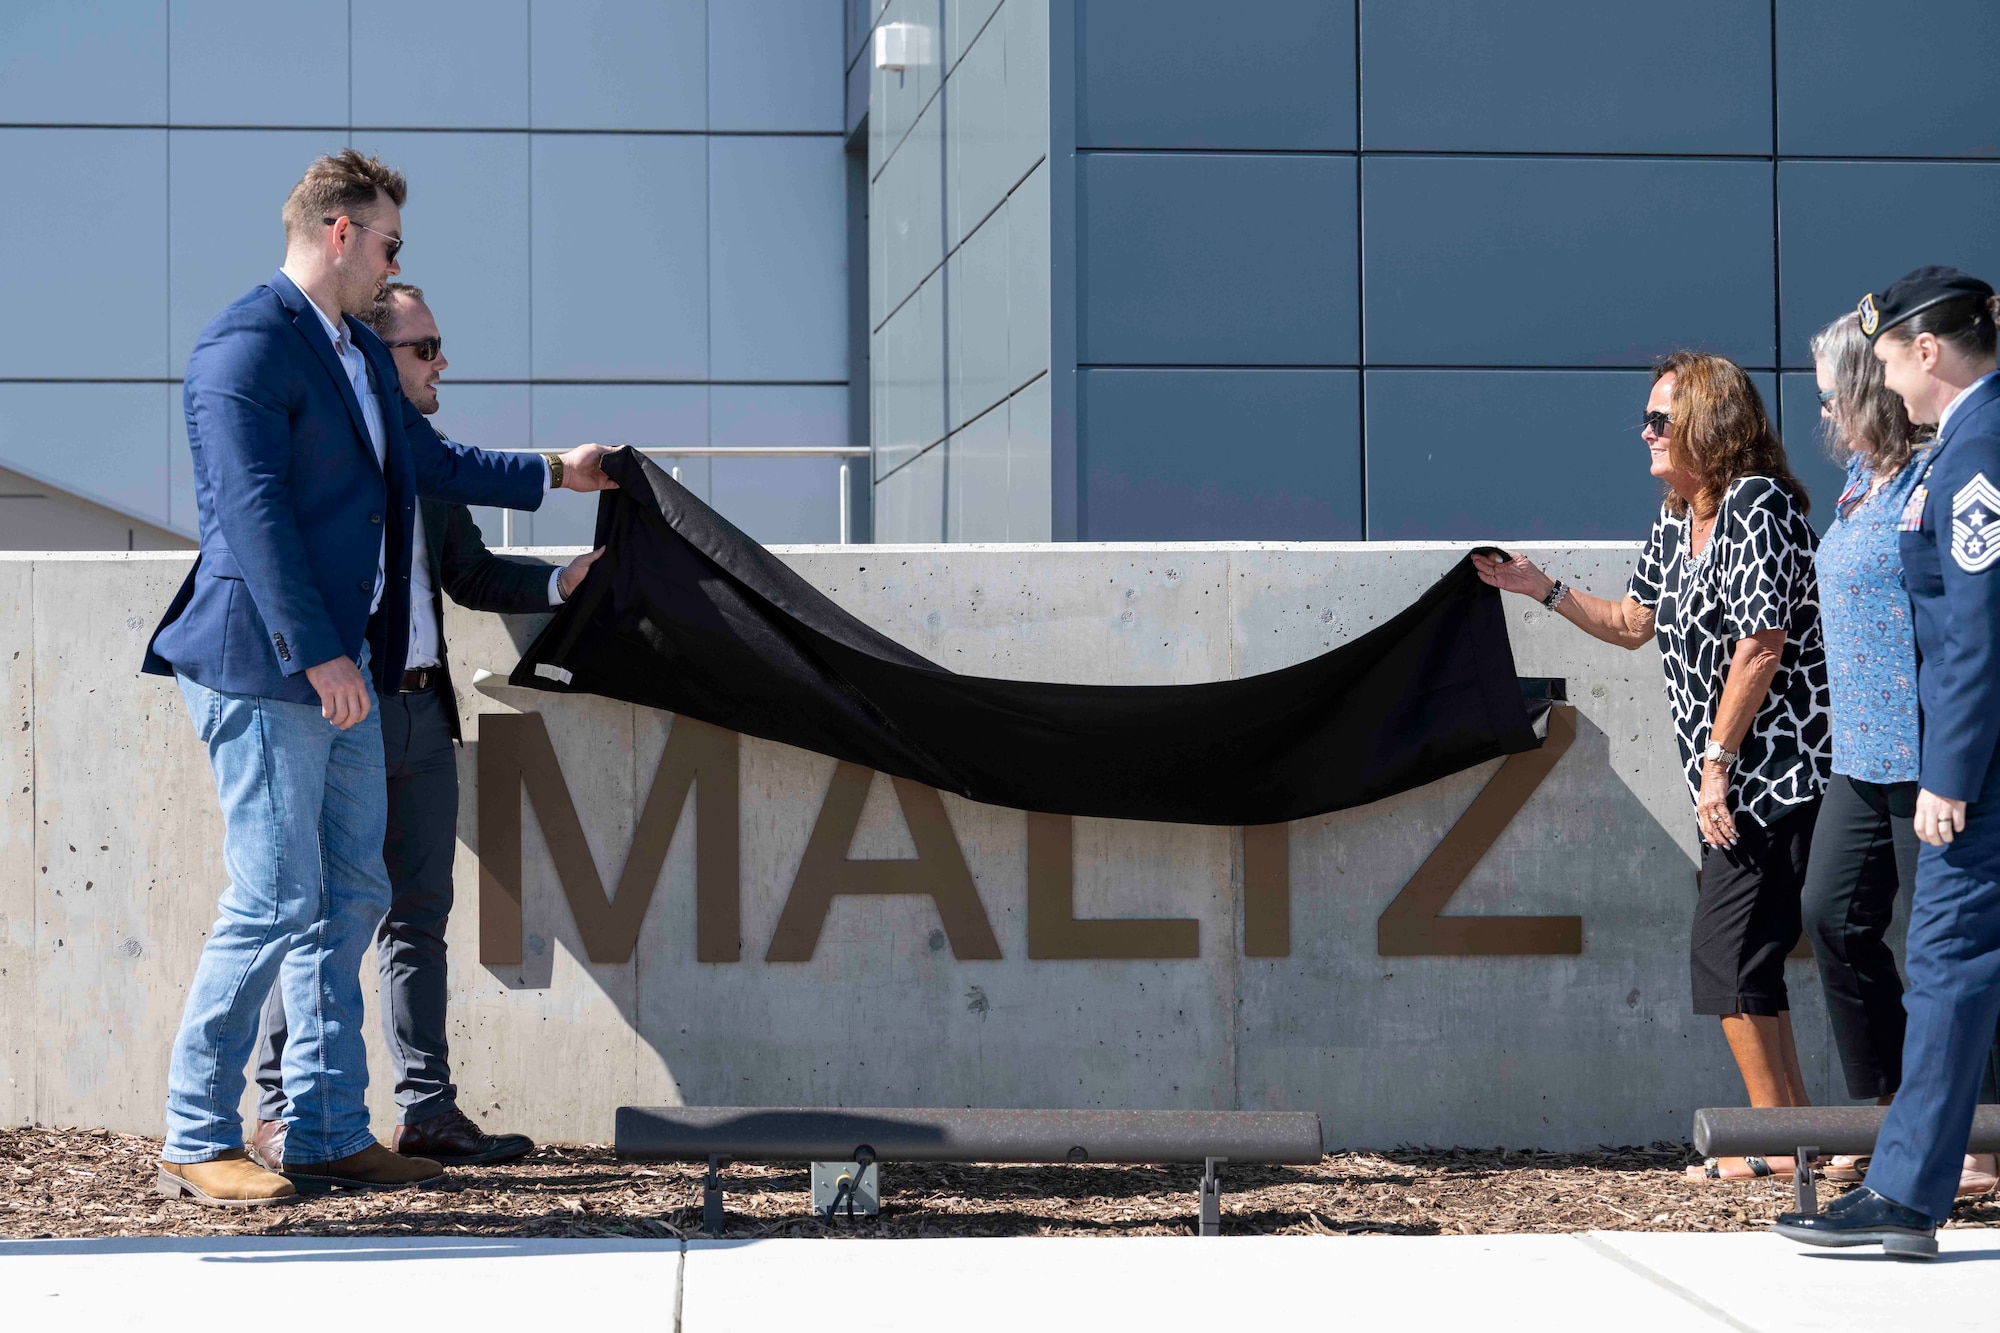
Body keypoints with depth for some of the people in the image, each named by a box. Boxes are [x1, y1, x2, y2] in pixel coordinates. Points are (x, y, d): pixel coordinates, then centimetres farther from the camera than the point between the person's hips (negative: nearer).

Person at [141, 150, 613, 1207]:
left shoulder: (361, 353, 18)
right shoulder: (246, 346, -13)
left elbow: (429, 462, 33)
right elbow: (252, 507, -20)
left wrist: (554, 473, 40)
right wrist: (316, 654, -23)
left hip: (342, 671, 10)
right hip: (263, 669, -10)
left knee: (351, 899, 11)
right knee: (275, 903, -8)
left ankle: (329, 1133, 18)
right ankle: (195, 1143, 2)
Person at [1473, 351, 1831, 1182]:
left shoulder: (1758, 507, -14)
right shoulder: (1674, 524, 14)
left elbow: (1761, 646, -19)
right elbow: (1634, 624, 25)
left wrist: (1717, 759, -19)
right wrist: (1540, 588, 18)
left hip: (1779, 767, -10)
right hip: (1734, 775, 10)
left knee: (1729, 950, -10)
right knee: (1741, 955, 9)